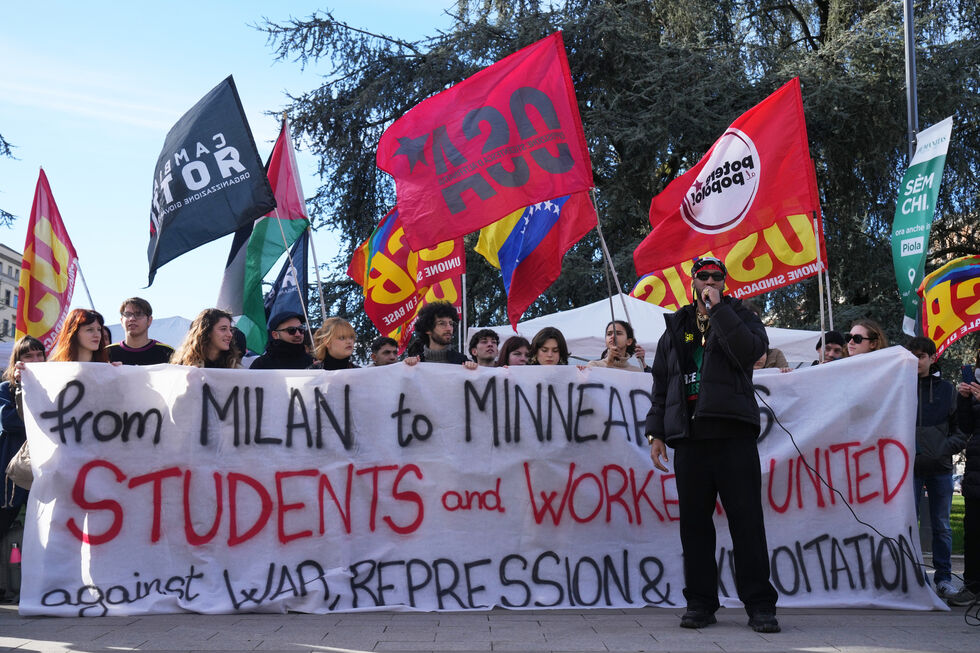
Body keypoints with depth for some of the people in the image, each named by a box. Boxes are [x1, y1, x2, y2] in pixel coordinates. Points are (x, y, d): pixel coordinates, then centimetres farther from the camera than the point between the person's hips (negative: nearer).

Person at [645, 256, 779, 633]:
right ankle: (700, 602, 12)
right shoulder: (676, 328, 19)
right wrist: (656, 432, 10)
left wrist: (717, 309, -10)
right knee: (694, 523, 4)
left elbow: (750, 350, -14)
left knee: (746, 521, -4)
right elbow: (661, 384, 19)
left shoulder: (740, 318, 10)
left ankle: (759, 605, 2)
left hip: (734, 435, -3)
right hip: (689, 439, 3)